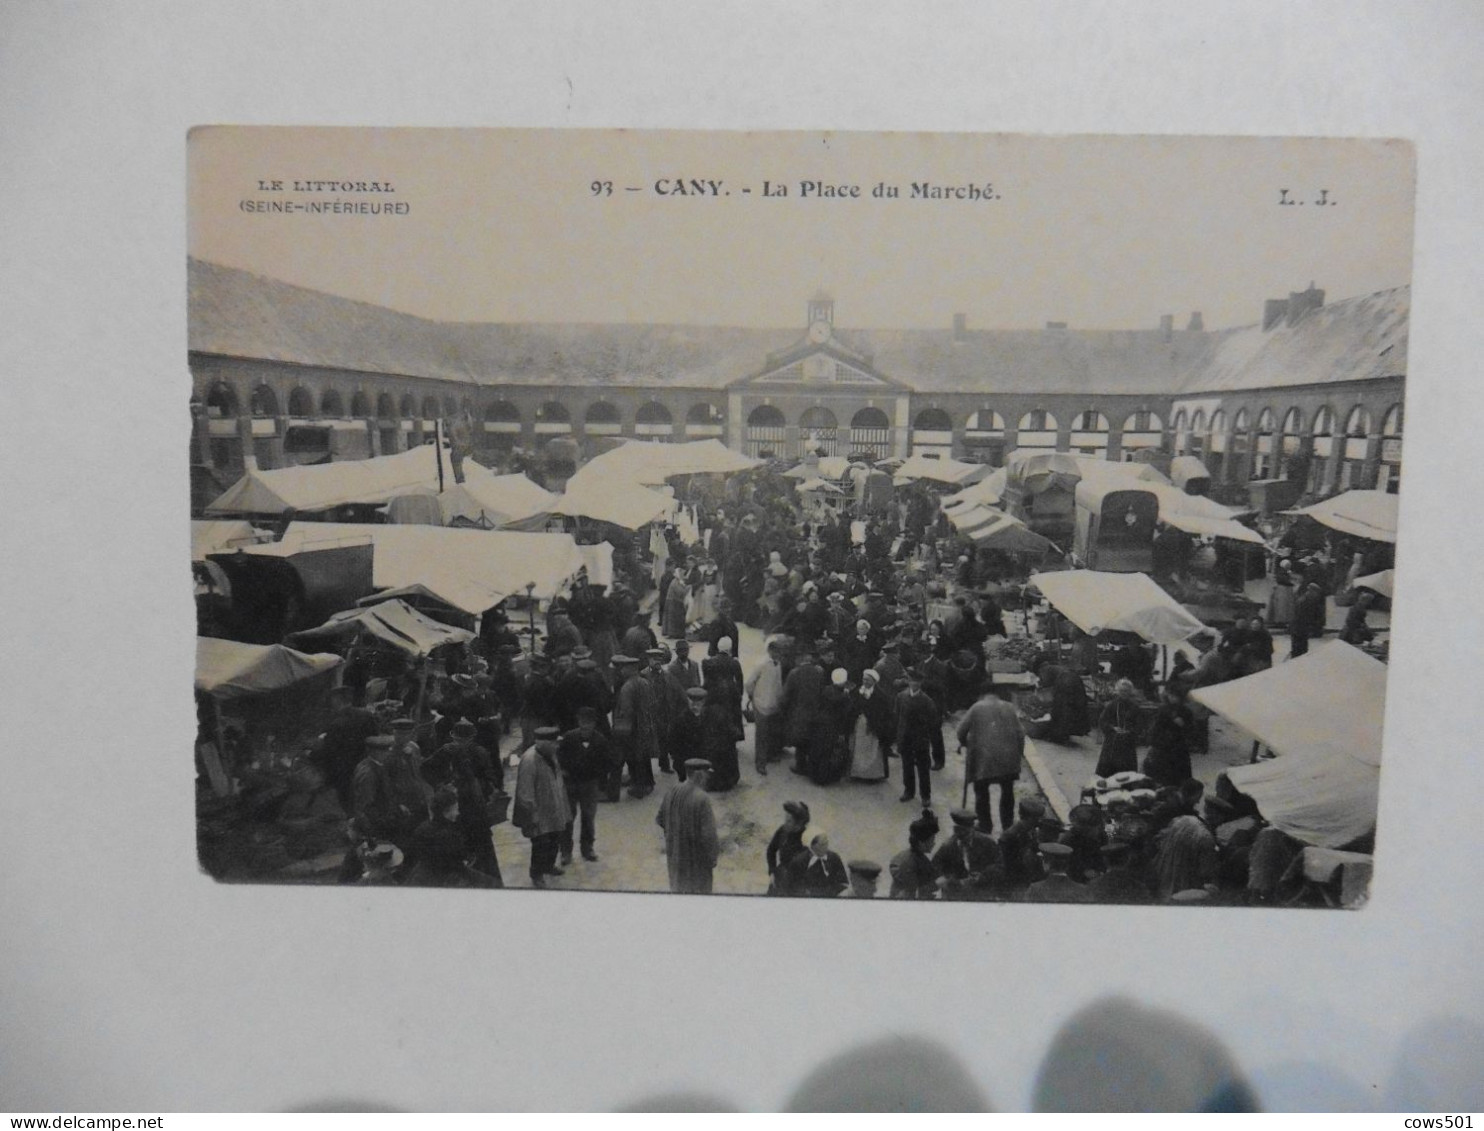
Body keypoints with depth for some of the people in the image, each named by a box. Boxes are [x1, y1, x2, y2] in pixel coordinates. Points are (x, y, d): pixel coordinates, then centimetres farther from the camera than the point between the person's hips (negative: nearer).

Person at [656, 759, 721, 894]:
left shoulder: (672, 792, -8)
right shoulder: (701, 798, -27)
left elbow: (659, 819, 4)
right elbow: (708, 832, -24)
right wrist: (713, 859, -10)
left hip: (676, 851, 6)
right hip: (696, 855, -6)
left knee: (679, 888, 24)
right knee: (700, 891, 13)